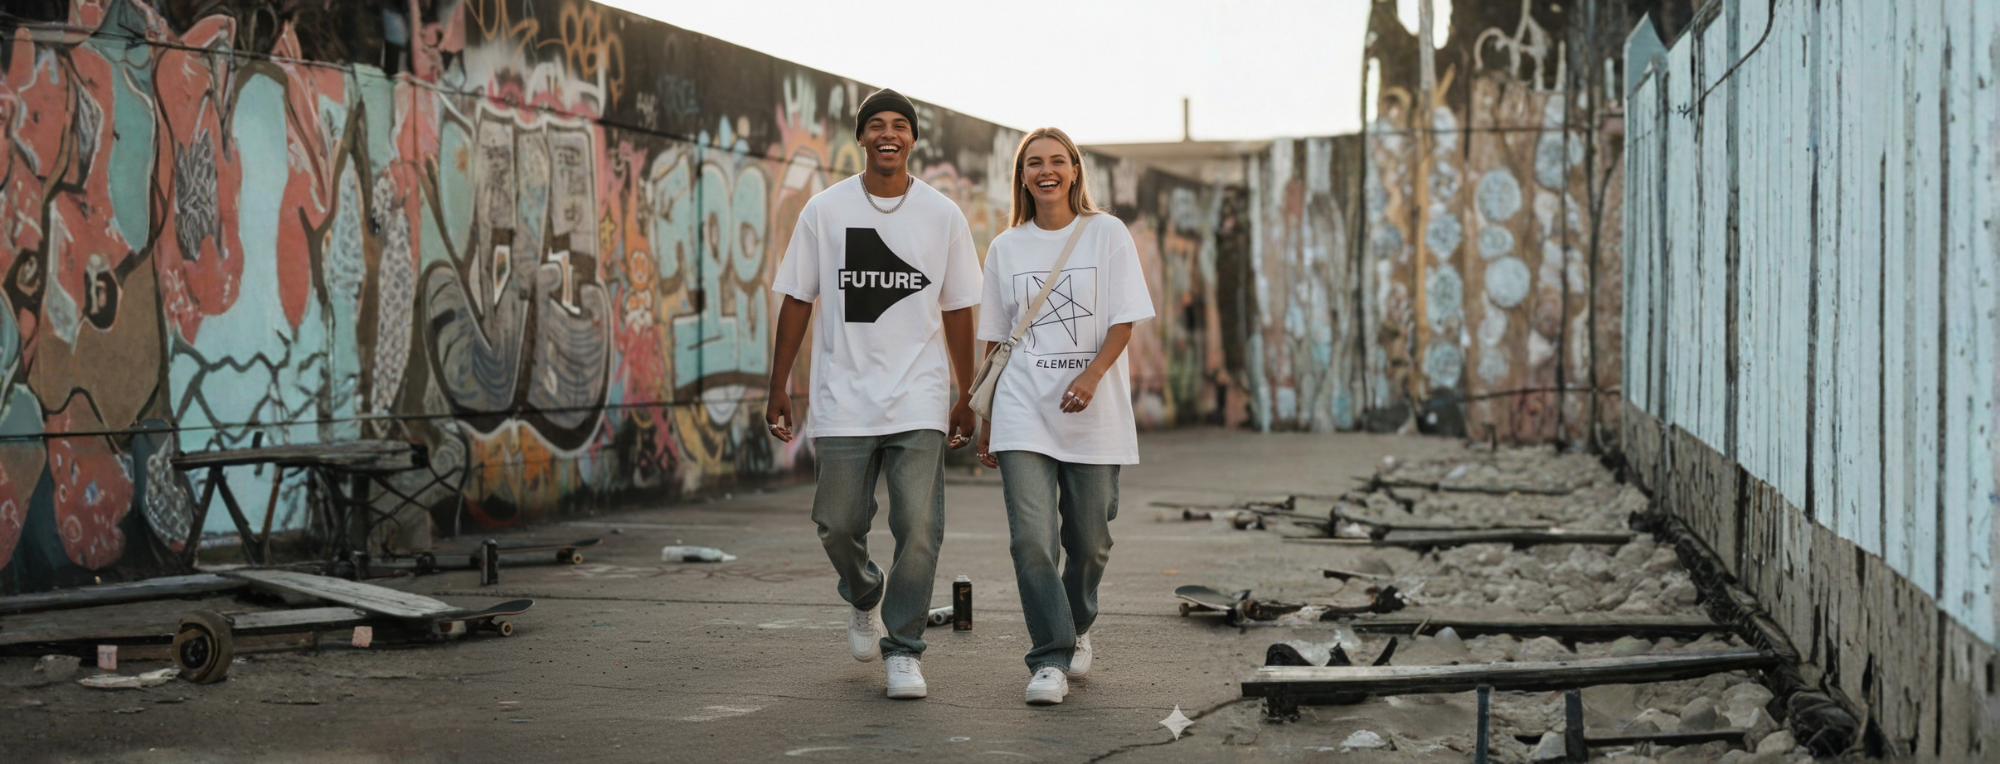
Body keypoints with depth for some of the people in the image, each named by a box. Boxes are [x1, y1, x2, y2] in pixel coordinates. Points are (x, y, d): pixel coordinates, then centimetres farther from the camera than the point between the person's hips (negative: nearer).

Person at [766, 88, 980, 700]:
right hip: (842, 400, 0)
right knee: (838, 524, 5)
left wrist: (966, 397, 10)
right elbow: (797, 300, 7)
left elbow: (957, 311, 10)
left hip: (919, 403, 0)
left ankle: (903, 649, 2)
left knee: (919, 528, -10)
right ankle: (865, 596, 37)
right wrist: (779, 387, 5)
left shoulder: (943, 216, 4)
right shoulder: (824, 210, 3)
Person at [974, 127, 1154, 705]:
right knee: (1032, 540, -13)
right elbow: (995, 340, 14)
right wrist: (986, 419, 12)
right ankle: (1051, 661, -7)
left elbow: (1123, 322, -2)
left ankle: (1077, 628, 34)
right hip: (1023, 414, 1)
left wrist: (1091, 375, -19)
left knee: (1089, 543, 6)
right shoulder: (1005, 248, 10)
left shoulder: (1107, 235, 3)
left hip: (1094, 416, -1)